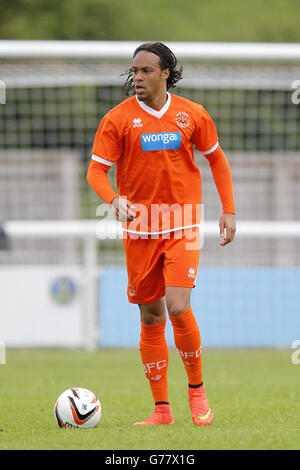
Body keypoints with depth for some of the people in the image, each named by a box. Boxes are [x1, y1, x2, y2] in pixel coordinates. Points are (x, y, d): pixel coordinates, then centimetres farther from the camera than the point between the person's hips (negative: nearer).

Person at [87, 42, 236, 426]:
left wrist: (228, 210, 7)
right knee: (151, 318, 5)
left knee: (178, 308, -16)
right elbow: (96, 170, -3)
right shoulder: (118, 118, -3)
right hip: (140, 229, 1)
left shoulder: (192, 114, 1)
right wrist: (114, 200, -24)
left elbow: (216, 159, 13)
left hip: (183, 227, -1)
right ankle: (161, 409, 13)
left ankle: (197, 390, 6)